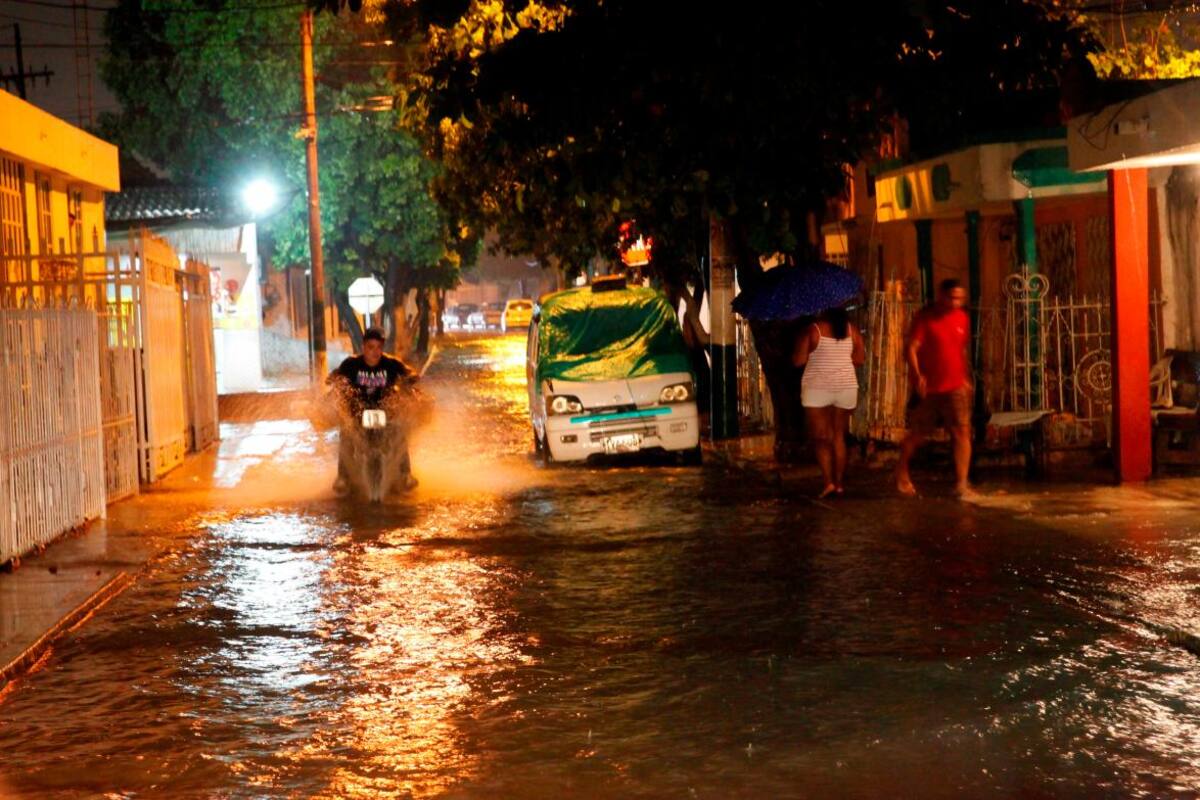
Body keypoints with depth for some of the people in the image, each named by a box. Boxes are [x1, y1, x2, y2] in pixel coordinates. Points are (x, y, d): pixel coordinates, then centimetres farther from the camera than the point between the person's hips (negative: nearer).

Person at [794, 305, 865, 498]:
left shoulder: (813, 330, -7)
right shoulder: (851, 330, 4)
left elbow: (798, 361, -9)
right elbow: (860, 358, 8)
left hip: (817, 388, -4)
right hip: (846, 388, 4)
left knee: (821, 437, 0)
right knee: (839, 437, 12)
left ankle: (828, 481, -13)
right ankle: (840, 483, 11)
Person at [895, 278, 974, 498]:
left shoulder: (962, 318, 7)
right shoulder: (925, 317, -8)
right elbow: (911, 348, -14)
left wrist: (966, 378, 19)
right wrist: (917, 375, -28)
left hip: (955, 387, 4)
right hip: (928, 387, -3)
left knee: (962, 432, -9)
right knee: (917, 434, 8)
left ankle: (961, 484, -8)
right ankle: (902, 472, 33)